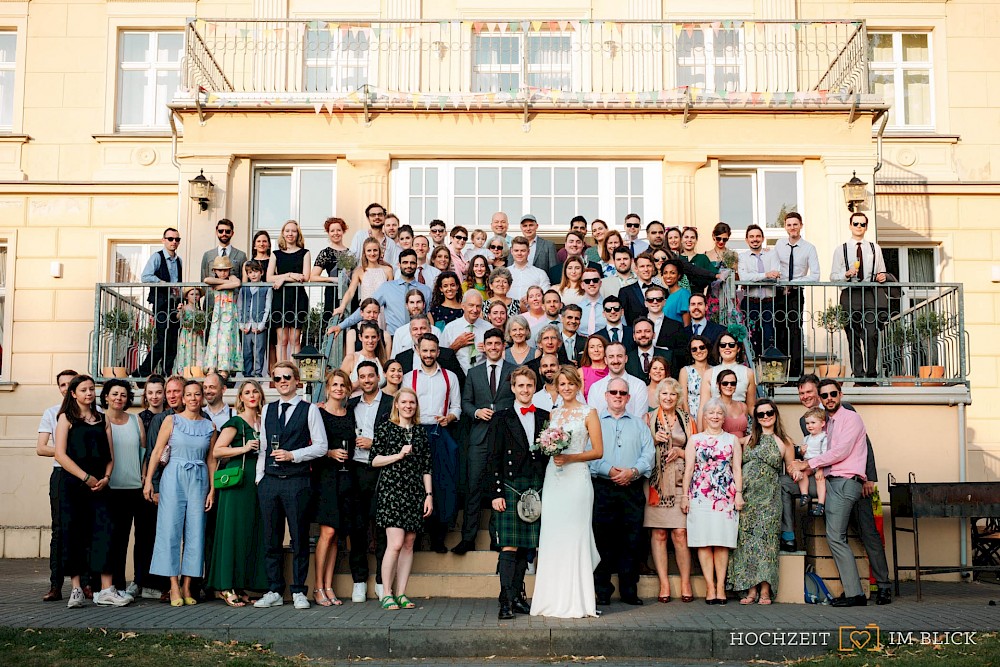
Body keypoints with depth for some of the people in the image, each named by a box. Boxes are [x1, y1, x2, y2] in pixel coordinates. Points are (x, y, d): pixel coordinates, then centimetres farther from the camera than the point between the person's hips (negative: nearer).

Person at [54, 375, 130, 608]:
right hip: (72, 484, -3)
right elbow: (60, 455, -5)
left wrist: (105, 478, -3)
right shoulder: (66, 418, 5)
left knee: (104, 532, -7)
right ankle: (76, 589, 5)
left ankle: (106, 590, -8)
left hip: (98, 485, 3)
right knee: (73, 533, -2)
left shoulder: (102, 419, 16)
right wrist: (86, 477, -11)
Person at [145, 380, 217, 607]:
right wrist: (148, 481, -8)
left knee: (195, 531, 1)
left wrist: (212, 489, 5)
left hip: (199, 480, 2)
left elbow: (211, 459, 10)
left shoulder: (209, 426, 9)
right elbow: (157, 451, -2)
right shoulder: (172, 421, 2)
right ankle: (174, 586, 1)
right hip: (173, 477, -2)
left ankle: (186, 586, 9)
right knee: (171, 529, -4)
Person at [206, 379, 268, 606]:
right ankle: (226, 587, -2)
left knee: (254, 531, 4)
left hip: (259, 481, 6)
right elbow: (216, 451, -7)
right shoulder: (235, 422, 0)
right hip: (238, 480, -6)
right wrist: (244, 448, -14)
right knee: (234, 529, -7)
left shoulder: (264, 421, 17)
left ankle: (240, 585, 10)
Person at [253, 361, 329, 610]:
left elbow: (321, 447, -3)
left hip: (297, 482, -4)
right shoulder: (267, 410, 15)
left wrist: (293, 455, -12)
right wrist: (259, 477, 10)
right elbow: (263, 447, 16)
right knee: (271, 540, 7)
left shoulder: (310, 410, 2)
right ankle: (274, 592, 15)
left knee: (300, 539, 1)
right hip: (269, 481, 4)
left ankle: (299, 592, 9)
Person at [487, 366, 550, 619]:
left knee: (525, 546, 8)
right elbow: (493, 458, -1)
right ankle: (506, 601, -8)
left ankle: (517, 597, 17)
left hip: (537, 488, 4)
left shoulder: (544, 417, 12)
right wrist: (496, 493, -8)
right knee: (509, 546, -8)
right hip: (510, 487, -4)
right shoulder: (501, 418, 2)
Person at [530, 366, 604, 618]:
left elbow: (598, 451, -3)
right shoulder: (552, 414, 15)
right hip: (553, 478, 5)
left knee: (575, 537, -6)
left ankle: (577, 600, 2)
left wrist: (569, 457, -14)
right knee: (552, 537, 2)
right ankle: (554, 600, 8)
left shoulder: (588, 413, 1)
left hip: (577, 477, -5)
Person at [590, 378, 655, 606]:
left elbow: (648, 454, 6)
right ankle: (602, 591, 5)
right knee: (603, 541, -2)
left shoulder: (639, 425, 17)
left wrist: (632, 471, -11)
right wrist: (609, 470, -16)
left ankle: (629, 591, 12)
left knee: (631, 542, 3)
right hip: (603, 488, -2)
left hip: (632, 489, 2)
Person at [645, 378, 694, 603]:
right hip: (656, 482, 0)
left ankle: (685, 583, 1)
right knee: (658, 533, -2)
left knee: (680, 533, -7)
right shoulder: (648, 419, 11)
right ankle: (664, 584, 3)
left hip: (680, 482, 0)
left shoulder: (687, 420, 14)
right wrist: (654, 439, -7)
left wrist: (679, 451, -2)